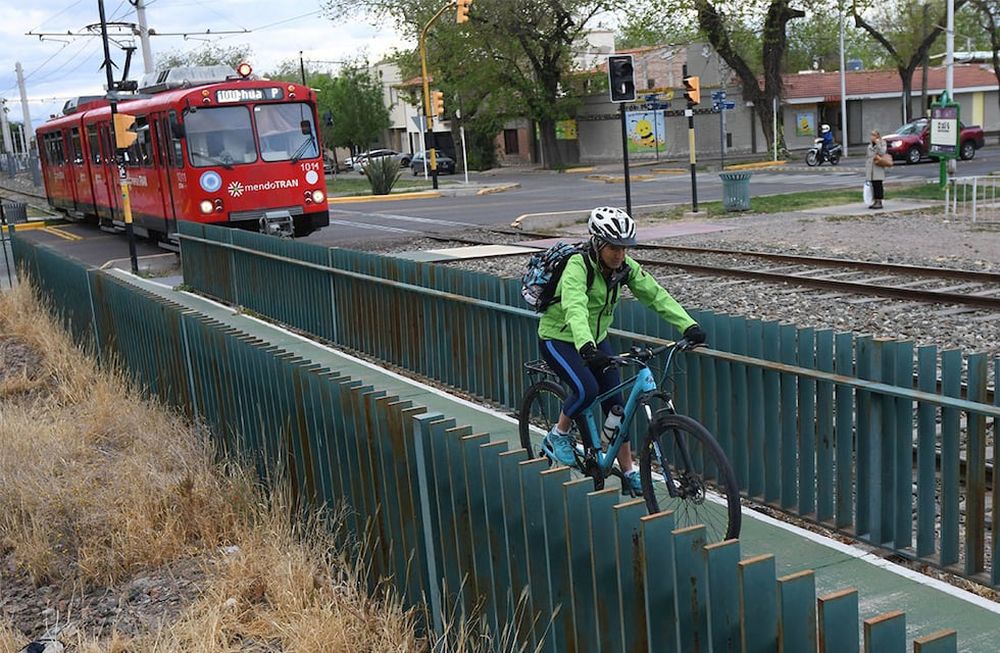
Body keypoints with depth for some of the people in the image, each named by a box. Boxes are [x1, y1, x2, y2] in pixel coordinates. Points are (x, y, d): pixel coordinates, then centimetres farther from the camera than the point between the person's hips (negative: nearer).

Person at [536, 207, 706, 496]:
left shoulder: (626, 267, -9)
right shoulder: (577, 266, -28)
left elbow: (657, 295, -12)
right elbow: (575, 309, -44)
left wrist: (689, 326, -26)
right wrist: (586, 347, -60)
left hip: (595, 339, 6)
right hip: (559, 339, -6)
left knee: (615, 404, 0)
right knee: (586, 388, -28)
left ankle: (629, 475, 8)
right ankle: (558, 436, 0)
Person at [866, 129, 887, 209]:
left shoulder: (882, 144, -1)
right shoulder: (870, 145, 17)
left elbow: (882, 153, -18)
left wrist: (878, 144, -19)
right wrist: (866, 169, 15)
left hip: (878, 168, -6)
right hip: (871, 168, 6)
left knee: (878, 185, -6)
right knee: (873, 185, 7)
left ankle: (879, 202, -3)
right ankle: (875, 201, 13)